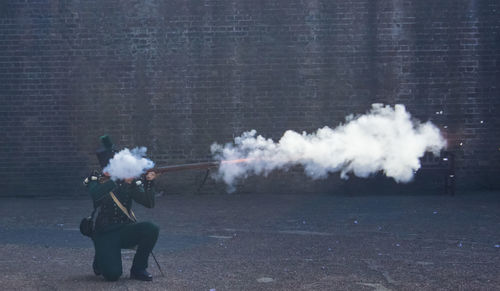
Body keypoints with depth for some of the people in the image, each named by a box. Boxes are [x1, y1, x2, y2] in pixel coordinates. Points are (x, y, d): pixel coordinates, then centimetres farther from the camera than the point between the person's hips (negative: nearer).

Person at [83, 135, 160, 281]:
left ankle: (138, 269, -5)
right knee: (113, 274, -22)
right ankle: (100, 260, 16)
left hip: (126, 230, 3)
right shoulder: (96, 180, -3)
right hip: (104, 234, -3)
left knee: (151, 229, -27)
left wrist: (148, 183, -23)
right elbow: (95, 194, -28)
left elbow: (149, 203, -7)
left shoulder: (130, 180, 1)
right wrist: (120, 180, -35)